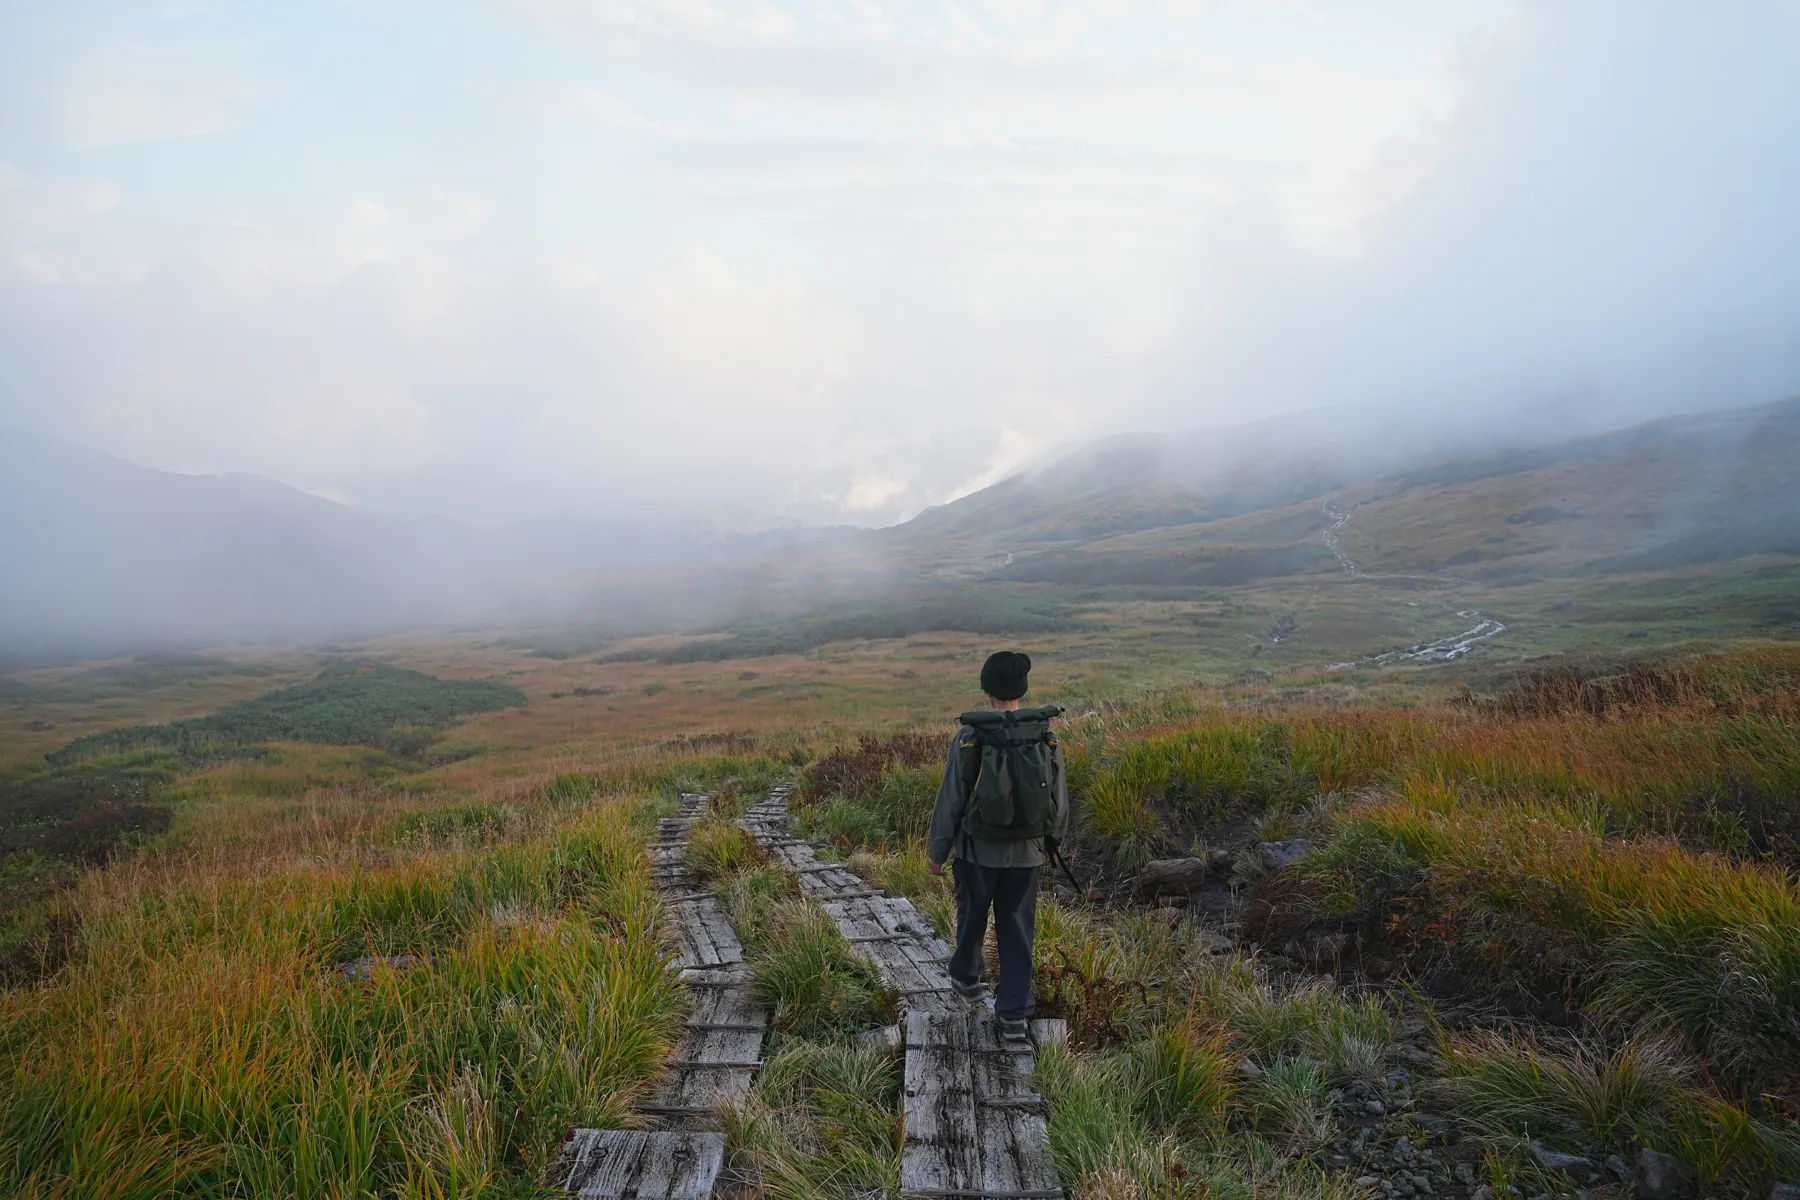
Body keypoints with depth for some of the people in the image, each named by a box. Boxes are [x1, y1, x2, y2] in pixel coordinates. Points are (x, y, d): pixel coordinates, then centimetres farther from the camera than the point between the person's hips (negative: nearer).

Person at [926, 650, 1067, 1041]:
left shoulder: (969, 737, -17)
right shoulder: (1045, 736, -8)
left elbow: (951, 799, -11)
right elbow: (1059, 798, 3)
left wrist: (938, 851, 1)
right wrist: (1052, 837, 22)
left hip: (978, 849, -1)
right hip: (1025, 852, 1)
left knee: (971, 916, 21)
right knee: (1017, 929, 13)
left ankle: (966, 979, 44)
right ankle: (1014, 1012, 15)